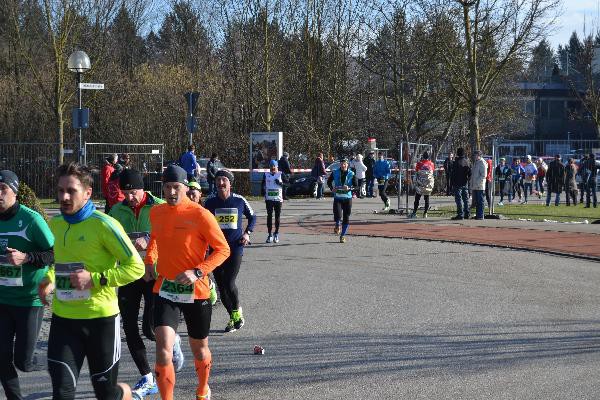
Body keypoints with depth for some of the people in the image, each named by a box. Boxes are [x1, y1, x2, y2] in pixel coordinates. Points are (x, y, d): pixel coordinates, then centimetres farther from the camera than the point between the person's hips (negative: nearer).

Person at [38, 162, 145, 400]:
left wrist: (95, 279, -21)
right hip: (63, 318, 5)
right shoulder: (55, 224, 7)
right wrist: (50, 278, 7)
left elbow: (136, 268, -13)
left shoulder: (103, 224, -13)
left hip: (100, 317, -4)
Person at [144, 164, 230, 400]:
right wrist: (149, 261, 8)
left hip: (196, 291, -2)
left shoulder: (200, 215, -13)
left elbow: (222, 249, -10)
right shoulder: (156, 213, 3)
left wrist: (198, 272, -21)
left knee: (199, 350, 17)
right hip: (165, 290, 2)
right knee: (163, 349, -17)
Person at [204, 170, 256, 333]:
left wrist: (247, 233, 3)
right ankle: (233, 317, 20)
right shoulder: (210, 201, 1)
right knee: (221, 286, 4)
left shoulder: (239, 200, 0)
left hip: (235, 248, -2)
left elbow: (252, 217, 15)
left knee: (229, 283, -12)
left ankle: (237, 312, 13)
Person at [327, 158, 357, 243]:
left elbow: (356, 185, 0)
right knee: (337, 214, -19)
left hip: (347, 198, 0)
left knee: (346, 218, 1)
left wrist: (349, 188, -19)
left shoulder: (351, 174, 0)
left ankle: (343, 235, 16)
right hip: (337, 197, 0)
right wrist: (332, 188, -3)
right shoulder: (335, 173, 3)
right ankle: (337, 225, 17)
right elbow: (329, 182, 16)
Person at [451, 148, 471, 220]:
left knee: (459, 199, -5)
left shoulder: (456, 162, -13)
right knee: (466, 199, 12)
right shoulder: (468, 162, 7)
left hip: (458, 184, -6)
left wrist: (452, 184, -6)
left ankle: (460, 214, -9)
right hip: (465, 184, 6)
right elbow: (470, 174, 12)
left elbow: (453, 174, -12)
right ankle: (466, 214, 14)